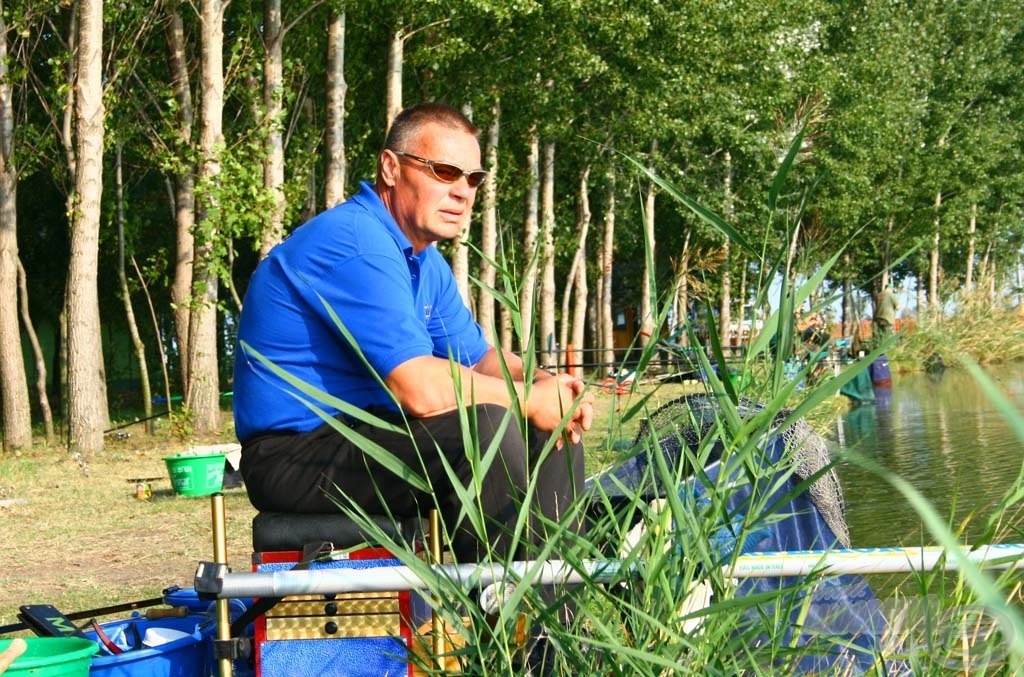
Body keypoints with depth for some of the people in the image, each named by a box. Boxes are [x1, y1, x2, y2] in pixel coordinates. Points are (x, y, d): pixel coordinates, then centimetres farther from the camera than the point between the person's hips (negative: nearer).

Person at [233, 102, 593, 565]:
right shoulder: (354, 244, -20)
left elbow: (479, 357, 20)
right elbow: (422, 389, -28)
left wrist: (543, 384, -2)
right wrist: (530, 400, -15)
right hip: (298, 453, -10)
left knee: (554, 431, 6)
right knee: (488, 425, -30)